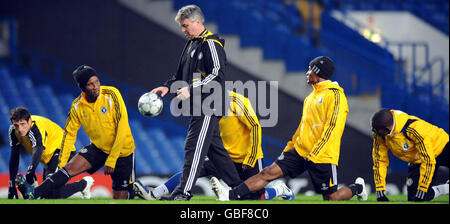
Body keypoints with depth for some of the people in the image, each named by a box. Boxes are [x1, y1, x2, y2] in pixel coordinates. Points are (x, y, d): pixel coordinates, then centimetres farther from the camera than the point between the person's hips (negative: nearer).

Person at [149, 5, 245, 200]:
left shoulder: (211, 44, -11)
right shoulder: (191, 45, 18)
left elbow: (217, 75, -20)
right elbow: (181, 73, 27)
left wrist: (191, 89, -25)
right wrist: (167, 86, 10)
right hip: (199, 108, 10)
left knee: (194, 147, -13)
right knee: (215, 148, 12)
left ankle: (183, 193, -16)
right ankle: (238, 186, 19)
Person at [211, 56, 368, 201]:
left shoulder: (335, 95, -10)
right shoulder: (311, 96, 19)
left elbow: (333, 127, -17)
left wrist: (315, 153, -22)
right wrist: (290, 146, 23)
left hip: (322, 157, -7)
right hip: (300, 151, 7)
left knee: (330, 198, -2)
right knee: (269, 172, -7)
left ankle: (358, 188, 27)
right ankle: (230, 196, -17)